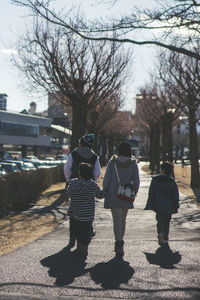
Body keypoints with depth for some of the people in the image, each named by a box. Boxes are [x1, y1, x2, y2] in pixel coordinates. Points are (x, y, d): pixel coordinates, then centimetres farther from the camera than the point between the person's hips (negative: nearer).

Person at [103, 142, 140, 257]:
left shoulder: (112, 162, -3)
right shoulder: (133, 163, -1)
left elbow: (106, 179, -4)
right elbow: (136, 182, -2)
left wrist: (105, 193, 6)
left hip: (113, 195, -2)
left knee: (117, 220, -5)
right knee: (123, 220, 18)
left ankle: (119, 244, -20)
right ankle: (119, 243, 29)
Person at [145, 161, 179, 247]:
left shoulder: (155, 180, -4)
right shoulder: (172, 181, -1)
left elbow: (151, 193, -1)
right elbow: (175, 196, 3)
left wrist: (150, 205, 5)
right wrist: (175, 207, 10)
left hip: (158, 206, -1)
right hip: (169, 206, 1)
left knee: (160, 220, 8)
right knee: (167, 222, 13)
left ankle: (160, 233, -18)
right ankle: (165, 239, 16)